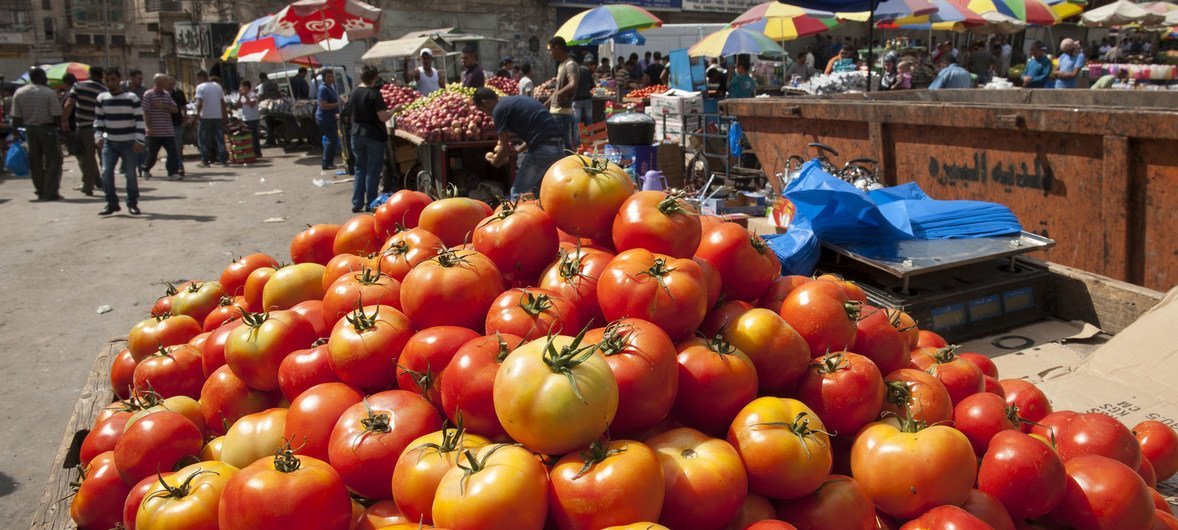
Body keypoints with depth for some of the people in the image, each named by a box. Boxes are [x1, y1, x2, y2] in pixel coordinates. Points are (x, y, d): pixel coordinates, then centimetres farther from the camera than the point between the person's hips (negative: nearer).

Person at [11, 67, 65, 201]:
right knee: (52, 161, 2)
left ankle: (41, 192, 16)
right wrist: (60, 127, 3)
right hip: (47, 129, -5)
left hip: (30, 130, 5)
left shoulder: (18, 93, 3)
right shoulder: (49, 93, -10)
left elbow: (16, 119, 2)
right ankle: (50, 192, -3)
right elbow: (57, 117, -12)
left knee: (35, 162, 12)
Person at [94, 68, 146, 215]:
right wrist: (98, 136, 0)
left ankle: (132, 203, 13)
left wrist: (139, 141, -13)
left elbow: (140, 120, -7)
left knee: (130, 174, 0)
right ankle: (112, 203, 6)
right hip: (109, 142, 3)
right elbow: (98, 119, 13)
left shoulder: (132, 98, -6)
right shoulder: (102, 98, 5)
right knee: (106, 172, -4)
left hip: (129, 142, -3)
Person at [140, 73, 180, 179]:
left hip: (168, 131, 5)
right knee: (152, 154, 7)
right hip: (154, 132, -5)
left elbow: (174, 109, 8)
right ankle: (145, 169, 31)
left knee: (173, 152, -5)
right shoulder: (148, 94, -7)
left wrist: (164, 106, -10)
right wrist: (148, 127, -16)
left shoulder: (167, 94, 11)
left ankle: (173, 172, 0)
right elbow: (145, 112, -11)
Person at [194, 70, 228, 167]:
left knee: (203, 139, 6)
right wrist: (224, 116, 14)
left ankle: (205, 161, 4)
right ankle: (224, 160, 3)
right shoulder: (218, 86, 9)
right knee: (220, 139, 7)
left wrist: (198, 113, -3)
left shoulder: (200, 87, -7)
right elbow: (223, 102, 9)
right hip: (218, 116, 5)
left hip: (205, 116, -4)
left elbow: (199, 103, -17)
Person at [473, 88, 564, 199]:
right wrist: (518, 150, 29)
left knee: (519, 194, 3)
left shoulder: (499, 110, -2)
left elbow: (504, 147, 0)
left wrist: (494, 161, 19)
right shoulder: (517, 99, 23)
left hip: (542, 148, -9)